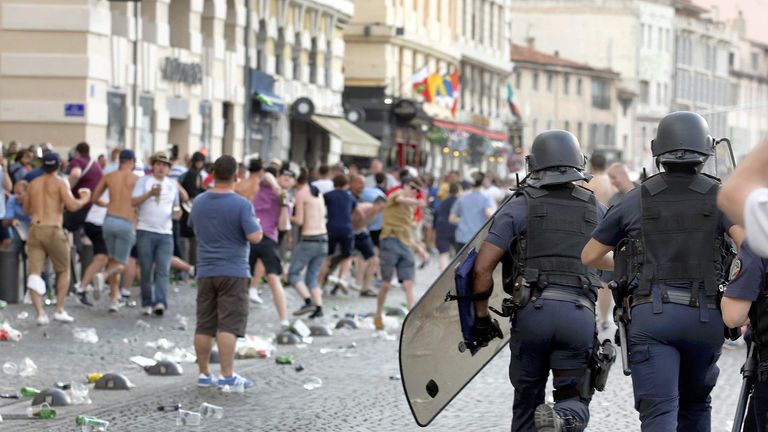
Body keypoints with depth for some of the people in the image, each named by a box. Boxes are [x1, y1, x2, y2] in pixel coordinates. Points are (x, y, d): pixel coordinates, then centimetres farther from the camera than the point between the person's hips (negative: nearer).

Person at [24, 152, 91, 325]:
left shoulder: (33, 184, 13)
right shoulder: (60, 183, -2)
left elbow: (26, 210, 22)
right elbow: (72, 206, -14)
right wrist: (84, 199, 5)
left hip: (35, 229, 3)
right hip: (53, 230, -3)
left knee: (35, 273, -2)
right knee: (64, 271, 16)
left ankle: (40, 312, -17)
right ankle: (59, 310, 11)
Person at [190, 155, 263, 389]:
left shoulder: (199, 202, 6)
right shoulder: (242, 205, -13)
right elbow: (255, 237, -16)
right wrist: (258, 225, 4)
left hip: (205, 272, 5)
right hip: (233, 272, -5)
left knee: (204, 326, 9)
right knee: (229, 325, -7)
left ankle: (204, 373, 13)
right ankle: (227, 375, -11)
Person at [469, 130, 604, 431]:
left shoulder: (520, 206, 7)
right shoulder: (594, 209, 14)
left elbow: (482, 267, 1)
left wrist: (481, 316, 9)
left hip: (532, 312, -1)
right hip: (580, 315, 1)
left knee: (527, 399, 15)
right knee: (575, 402, 3)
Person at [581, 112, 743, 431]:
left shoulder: (635, 201, 8)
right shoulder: (720, 196, 4)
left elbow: (589, 257, 17)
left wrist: (622, 265, 37)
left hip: (651, 317, -1)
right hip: (705, 317, 1)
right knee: (696, 405, 23)